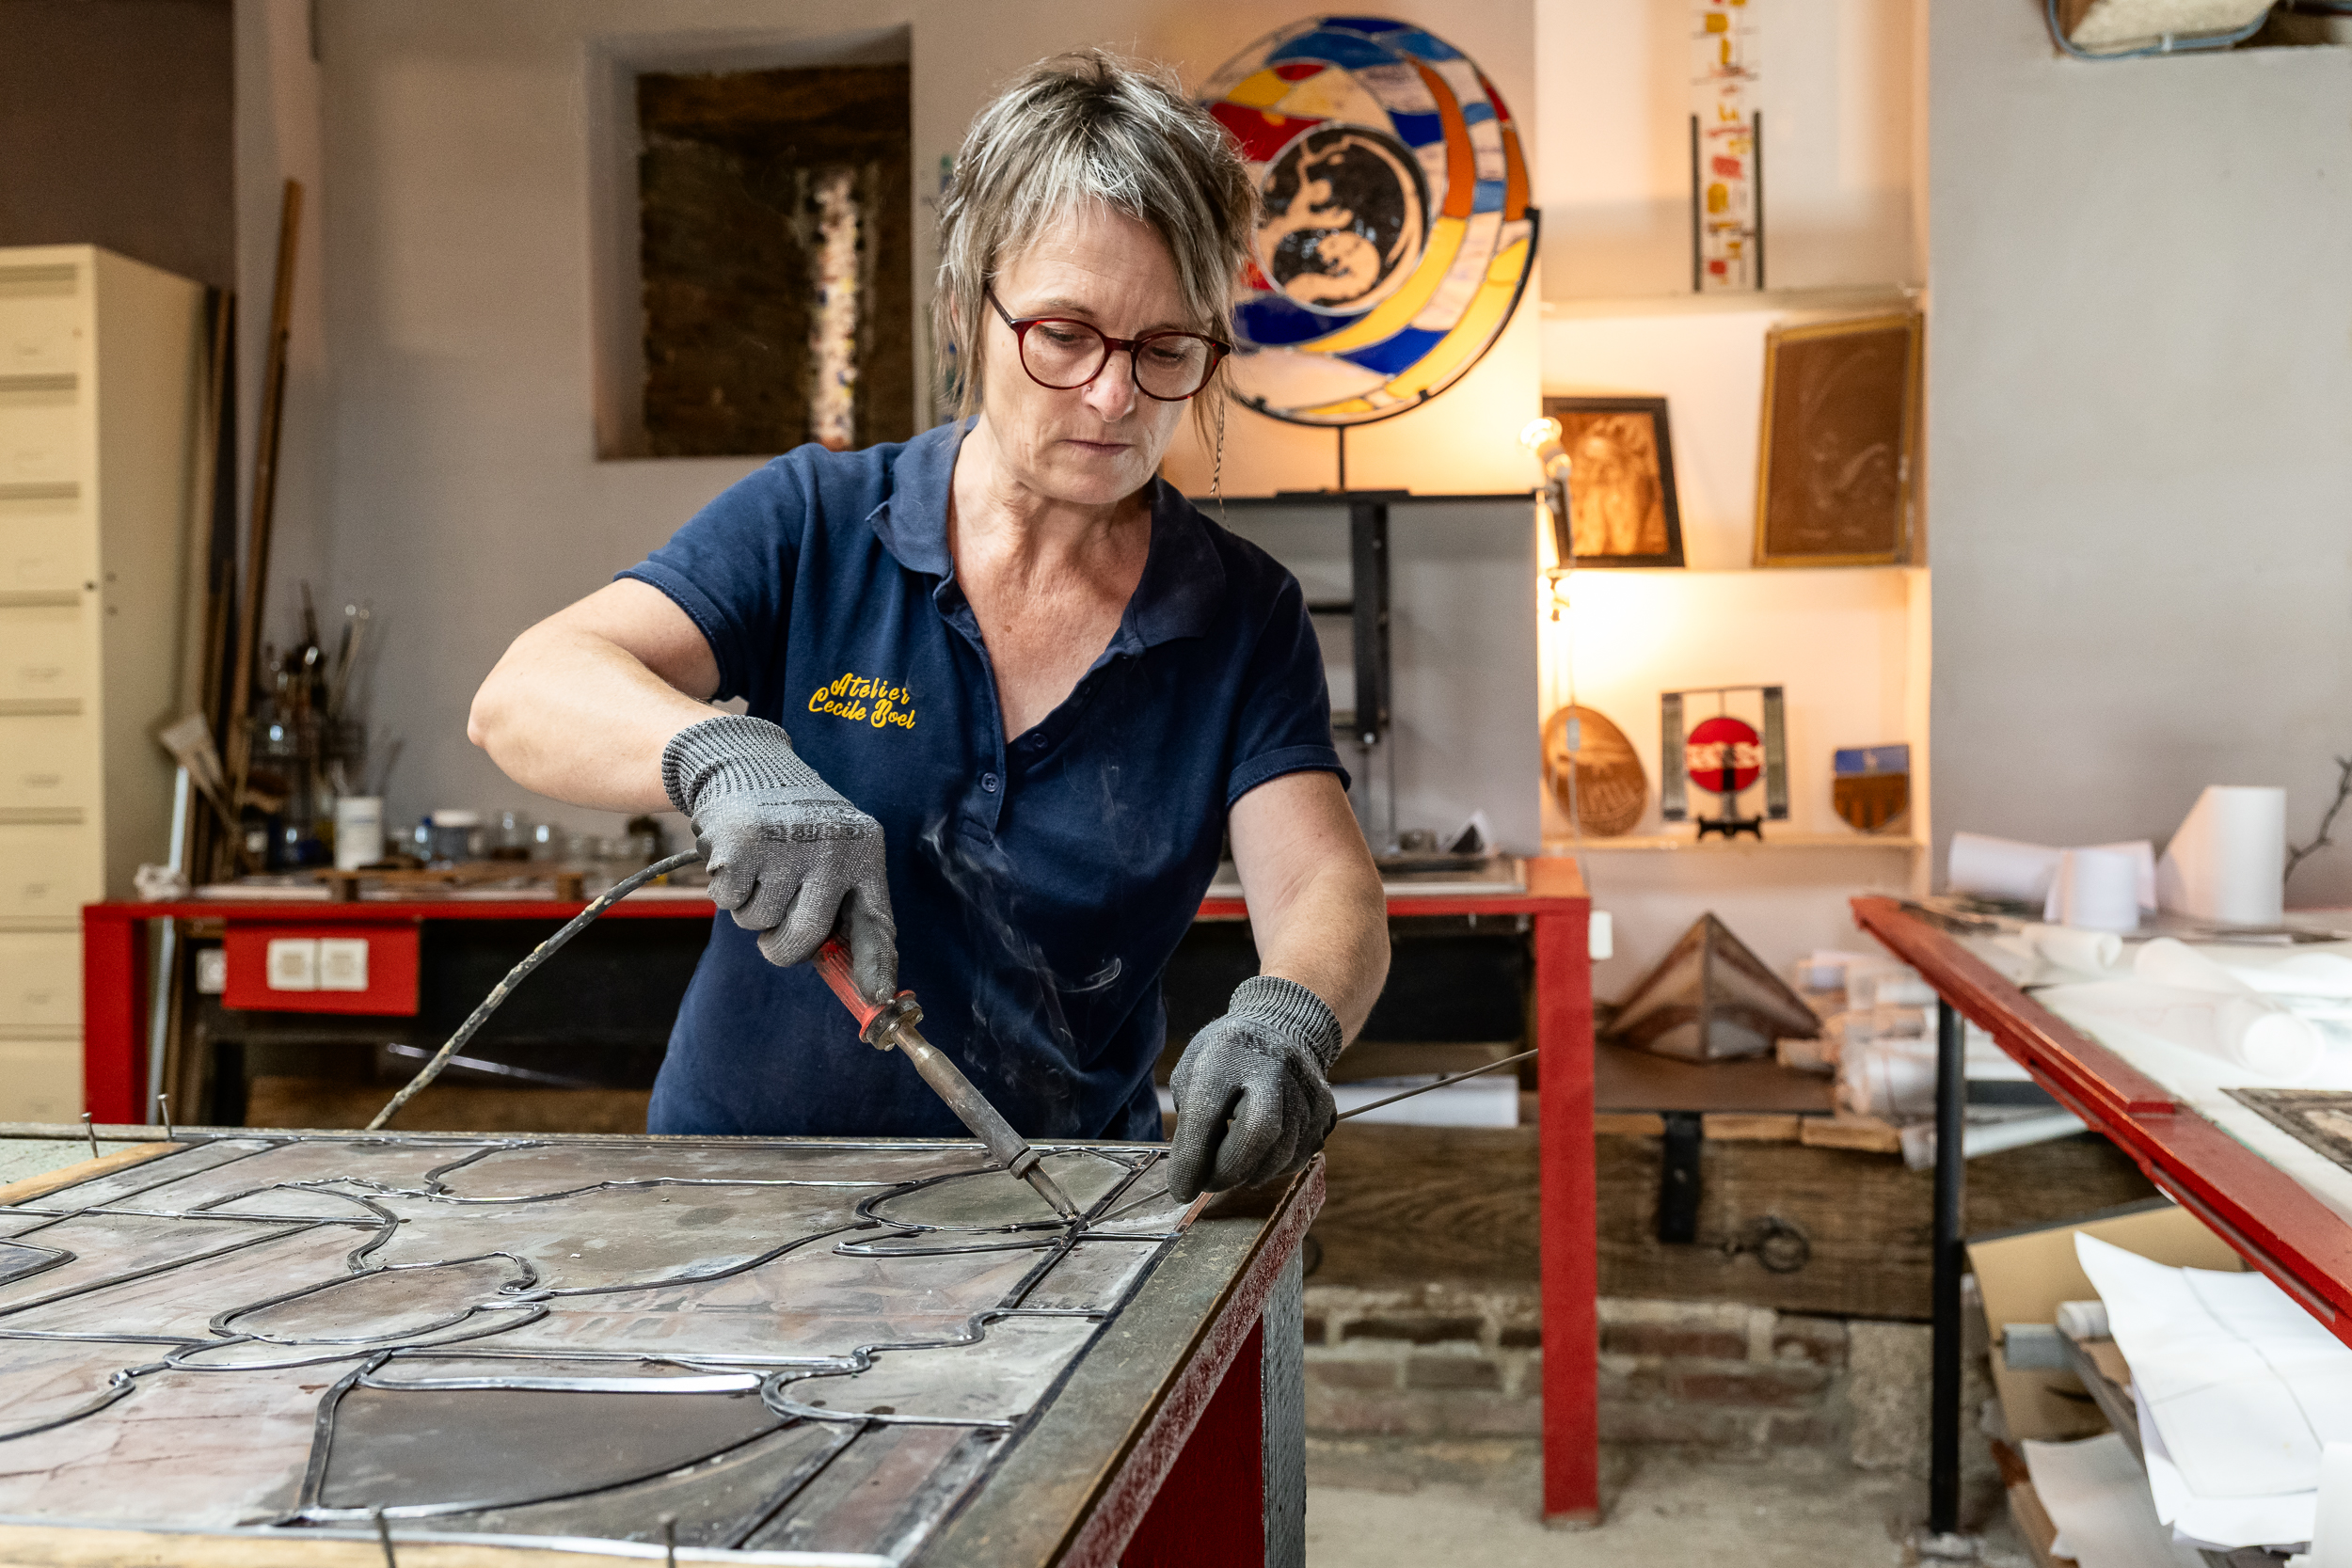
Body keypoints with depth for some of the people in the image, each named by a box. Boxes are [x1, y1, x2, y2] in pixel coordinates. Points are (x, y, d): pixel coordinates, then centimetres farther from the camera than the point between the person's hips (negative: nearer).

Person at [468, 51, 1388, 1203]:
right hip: (747, 1168, 0)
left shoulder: (1244, 620, 1)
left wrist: (1286, 1018, -33)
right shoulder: (813, 526, -2)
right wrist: (720, 754, -34)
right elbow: (525, 697, -12)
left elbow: (1326, 893, -9)